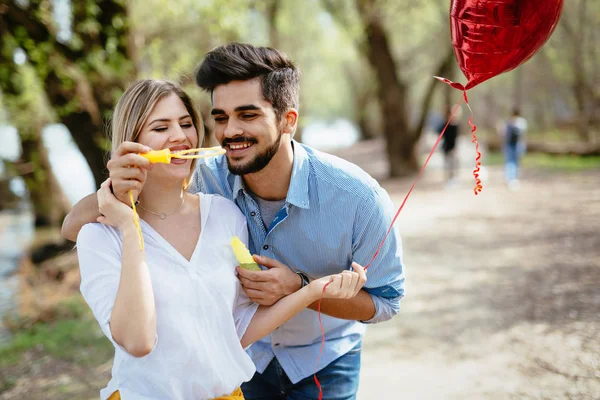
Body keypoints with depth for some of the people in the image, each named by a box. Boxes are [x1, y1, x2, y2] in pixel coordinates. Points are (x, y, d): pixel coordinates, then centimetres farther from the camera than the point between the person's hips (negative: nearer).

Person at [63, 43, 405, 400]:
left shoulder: (357, 198, -28)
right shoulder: (206, 181, -25)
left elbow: (386, 300, -16)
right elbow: (76, 226, -24)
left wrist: (300, 287, -32)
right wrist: (117, 194, -47)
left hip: (323, 364, -1)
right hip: (244, 354, 2)